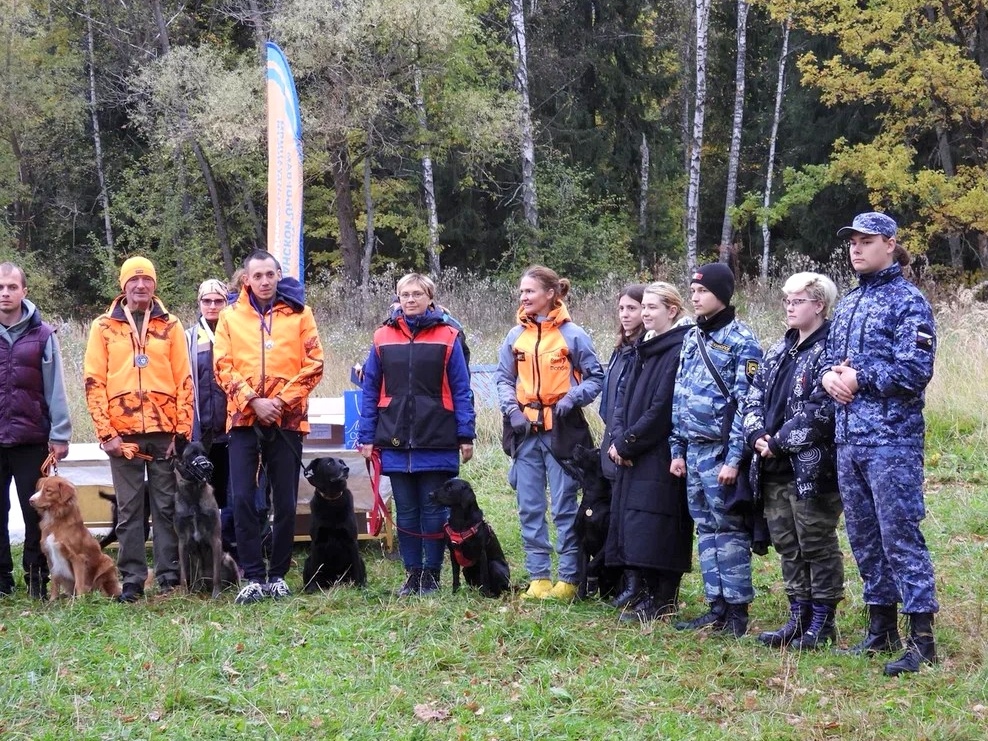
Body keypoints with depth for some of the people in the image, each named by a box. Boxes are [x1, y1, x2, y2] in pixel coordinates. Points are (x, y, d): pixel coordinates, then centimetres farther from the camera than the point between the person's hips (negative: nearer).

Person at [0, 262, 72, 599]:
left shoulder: (42, 335, 2)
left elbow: (55, 388, 1)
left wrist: (59, 435, -5)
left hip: (31, 439, -1)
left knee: (36, 511, 2)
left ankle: (37, 578, 9)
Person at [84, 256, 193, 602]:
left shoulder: (170, 325, 7)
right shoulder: (104, 327, 6)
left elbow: (184, 381, 5)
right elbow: (94, 382, 2)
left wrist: (182, 431, -2)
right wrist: (106, 433, -5)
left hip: (165, 431, 0)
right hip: (123, 433, 0)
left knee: (167, 507, 4)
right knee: (128, 510, 3)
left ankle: (170, 577, 10)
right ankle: (132, 580, 8)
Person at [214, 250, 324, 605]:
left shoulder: (298, 313, 4)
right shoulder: (230, 316, 6)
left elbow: (313, 364, 0)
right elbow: (223, 367, 1)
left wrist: (282, 400, -9)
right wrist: (253, 401, -11)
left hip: (287, 419, 0)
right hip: (243, 418, 0)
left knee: (285, 502, 3)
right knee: (243, 499, -7)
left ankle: (278, 575, 13)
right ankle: (253, 577, -2)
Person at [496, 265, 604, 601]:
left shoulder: (572, 334, -4)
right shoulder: (515, 337, 7)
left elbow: (596, 378, 1)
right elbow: (504, 379, 13)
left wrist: (572, 398, -14)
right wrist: (512, 409, -3)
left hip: (561, 429, -4)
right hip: (525, 430, 5)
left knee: (564, 507, -1)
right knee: (529, 508, 6)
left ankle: (569, 577, 5)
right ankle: (538, 577, 13)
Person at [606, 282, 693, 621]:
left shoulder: (680, 350, -13)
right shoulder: (644, 348, 16)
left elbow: (663, 408, -18)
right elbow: (623, 396, 14)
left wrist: (627, 442, -12)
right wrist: (618, 437, -2)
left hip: (661, 457, -9)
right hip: (633, 455, 9)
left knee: (654, 528, -6)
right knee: (634, 530, 10)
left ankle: (663, 600, 2)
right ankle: (650, 592, 19)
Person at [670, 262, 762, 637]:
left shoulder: (741, 340, -9)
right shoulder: (692, 338, 14)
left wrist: (734, 459, -18)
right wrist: (677, 449, 13)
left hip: (721, 451, -7)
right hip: (693, 451, 7)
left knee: (729, 529, -3)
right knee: (706, 529, 10)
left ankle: (737, 609, 2)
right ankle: (717, 605, 16)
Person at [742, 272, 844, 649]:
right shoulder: (778, 351, 16)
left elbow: (820, 410, -19)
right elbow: (754, 396, 14)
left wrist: (779, 442, -16)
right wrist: (757, 436, -5)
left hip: (812, 469, -8)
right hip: (774, 467, 8)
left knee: (816, 544, 0)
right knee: (787, 544, 13)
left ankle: (822, 622, 9)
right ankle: (799, 617, 22)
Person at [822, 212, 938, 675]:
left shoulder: (908, 302, -7)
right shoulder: (848, 305, 17)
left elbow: (915, 371, -16)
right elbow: (830, 356, 21)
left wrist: (859, 379, -13)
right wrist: (829, 375, -1)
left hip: (892, 437, -8)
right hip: (849, 437, 8)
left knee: (900, 535, -9)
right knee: (863, 535, 13)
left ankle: (922, 640, -7)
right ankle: (881, 629, 24)